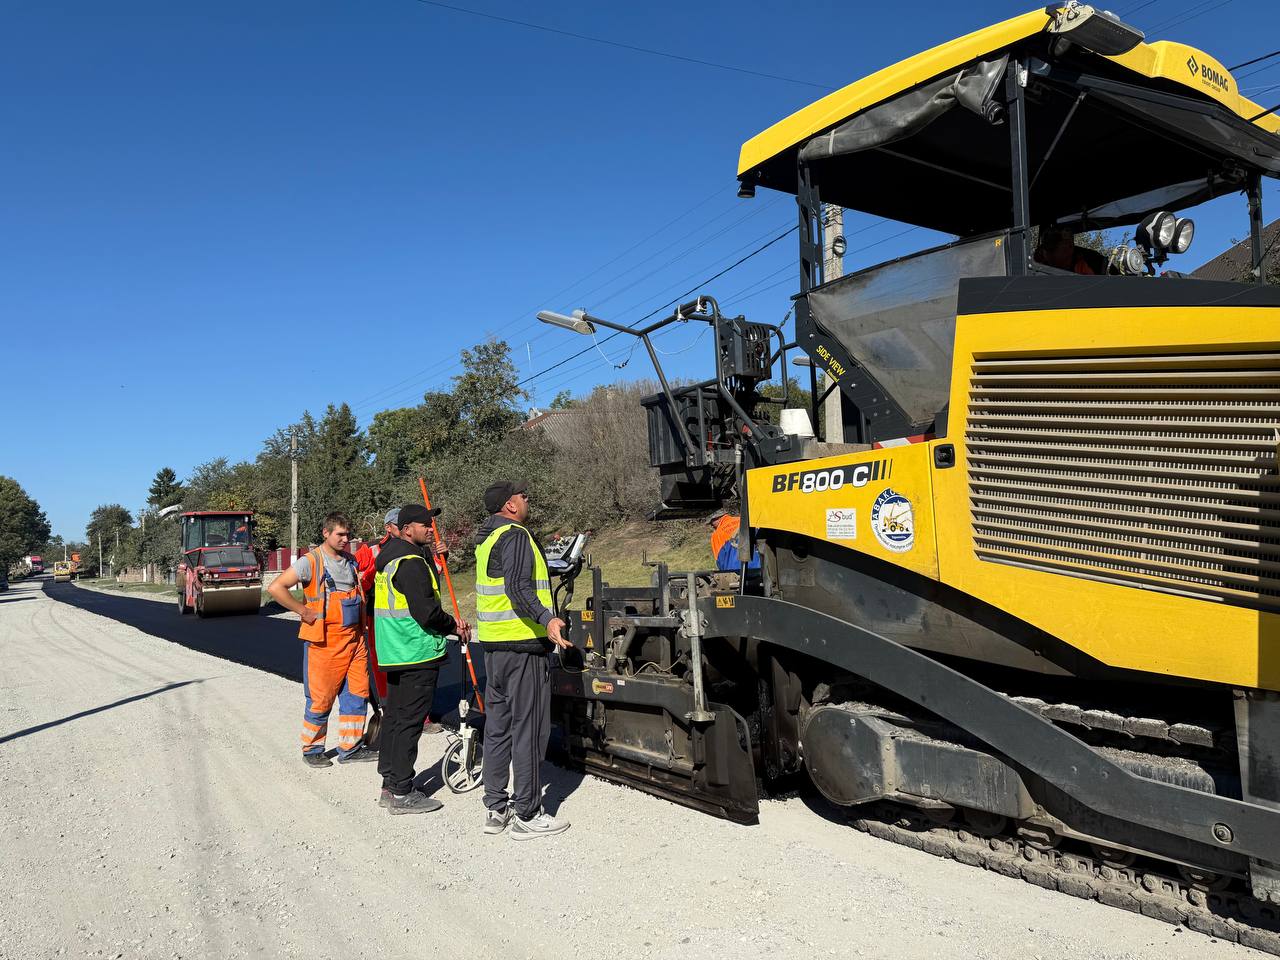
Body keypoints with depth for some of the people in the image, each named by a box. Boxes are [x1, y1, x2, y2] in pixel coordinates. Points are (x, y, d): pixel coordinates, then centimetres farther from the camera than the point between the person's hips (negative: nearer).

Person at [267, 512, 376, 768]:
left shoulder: (352, 561, 11)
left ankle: (350, 748, 18)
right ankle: (312, 749, 19)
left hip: (354, 638, 6)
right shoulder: (311, 562, -9)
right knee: (321, 698, 1)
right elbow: (275, 588, -16)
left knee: (357, 693, 8)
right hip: (324, 641, -6)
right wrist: (304, 611, -14)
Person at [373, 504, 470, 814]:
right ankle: (402, 794, 2)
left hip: (394, 652, 11)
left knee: (394, 717, 16)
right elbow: (426, 612, -22)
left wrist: (448, 623, 11)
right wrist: (454, 626, -4)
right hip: (417, 653, -10)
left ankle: (390, 784, 26)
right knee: (410, 722, -4)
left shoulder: (389, 557, 16)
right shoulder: (411, 562, -17)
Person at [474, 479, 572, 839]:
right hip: (522, 645, -10)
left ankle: (495, 808, 21)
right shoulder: (514, 535, -13)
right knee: (529, 729, -3)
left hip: (493, 643, 10)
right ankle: (527, 815, 3)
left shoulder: (487, 536, 16)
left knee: (497, 725, 14)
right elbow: (518, 587, -25)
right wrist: (547, 619, -36)